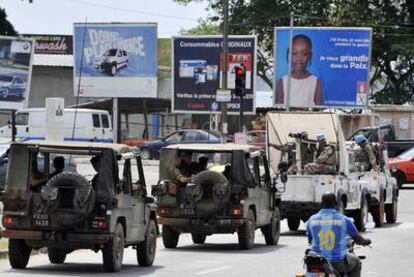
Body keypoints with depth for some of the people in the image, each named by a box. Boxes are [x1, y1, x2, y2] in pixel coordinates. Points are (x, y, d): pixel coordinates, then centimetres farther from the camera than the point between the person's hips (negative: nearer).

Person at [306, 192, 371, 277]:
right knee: (356, 262, 29)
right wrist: (365, 241, 32)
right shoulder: (344, 220, -6)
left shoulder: (312, 220, 1)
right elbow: (358, 239, 8)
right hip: (338, 263, -2)